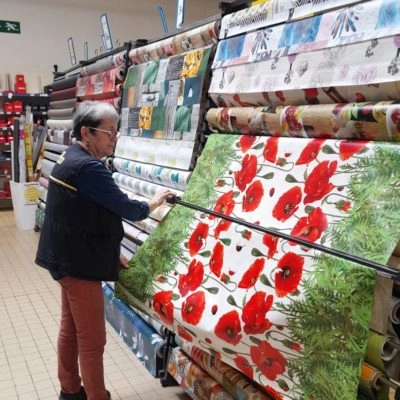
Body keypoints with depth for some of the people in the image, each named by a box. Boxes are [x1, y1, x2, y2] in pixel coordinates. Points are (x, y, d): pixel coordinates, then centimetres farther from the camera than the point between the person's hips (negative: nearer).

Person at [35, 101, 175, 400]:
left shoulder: (70, 159, 9)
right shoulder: (88, 167, -23)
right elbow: (126, 208, -20)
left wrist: (111, 252, 15)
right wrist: (154, 203, 2)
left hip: (68, 258, 11)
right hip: (80, 264, -10)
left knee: (70, 330, 21)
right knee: (92, 340, 1)